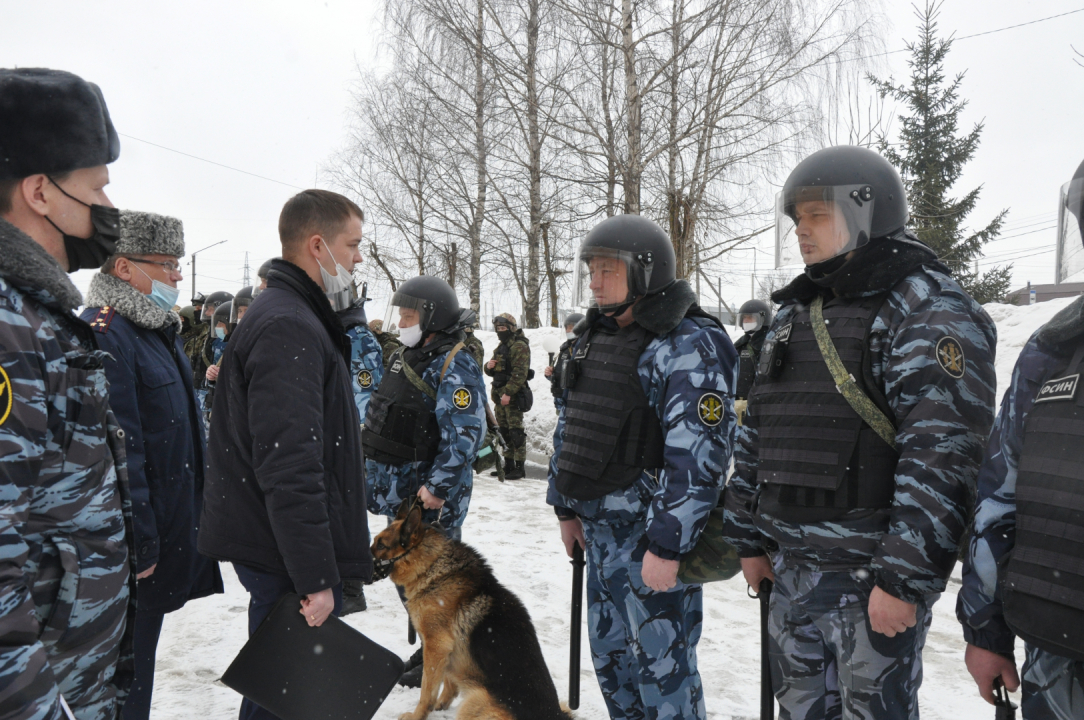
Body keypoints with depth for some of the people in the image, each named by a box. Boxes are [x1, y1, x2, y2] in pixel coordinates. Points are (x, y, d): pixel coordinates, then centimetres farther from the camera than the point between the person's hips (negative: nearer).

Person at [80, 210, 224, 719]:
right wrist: (139, 542, -22)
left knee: (143, 644, 20)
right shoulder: (105, 334, -19)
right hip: (139, 538, -9)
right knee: (127, 663, 5)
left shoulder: (159, 328, 12)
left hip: (171, 521, 9)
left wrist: (191, 514, 20)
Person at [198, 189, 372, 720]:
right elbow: (290, 470, -26)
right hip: (285, 557, -10)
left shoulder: (288, 314, 14)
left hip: (275, 545, 10)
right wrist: (316, 578, -22)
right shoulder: (288, 328, -21)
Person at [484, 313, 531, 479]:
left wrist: (508, 393, -23)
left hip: (513, 396, -9)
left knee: (515, 431, -8)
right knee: (503, 431, 12)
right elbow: (493, 371, 25)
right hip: (500, 395, 9)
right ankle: (508, 465, 20)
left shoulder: (519, 346, -9)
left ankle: (520, 467, -5)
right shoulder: (501, 347, 20)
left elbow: (520, 373, -18)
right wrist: (488, 366, 1)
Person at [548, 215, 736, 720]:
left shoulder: (690, 345, -16)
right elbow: (569, 426, 17)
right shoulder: (594, 338, 11)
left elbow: (696, 455, -23)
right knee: (609, 651, 21)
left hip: (653, 533, -8)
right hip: (600, 529, 9)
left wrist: (668, 545, -24)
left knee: (661, 664, 3)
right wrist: (567, 506, 16)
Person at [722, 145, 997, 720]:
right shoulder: (792, 315, 13)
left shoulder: (928, 310, -11)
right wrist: (749, 537, 14)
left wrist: (906, 578, -22)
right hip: (790, 565, 7)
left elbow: (943, 452, -20)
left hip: (874, 578, -7)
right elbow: (757, 432, 15)